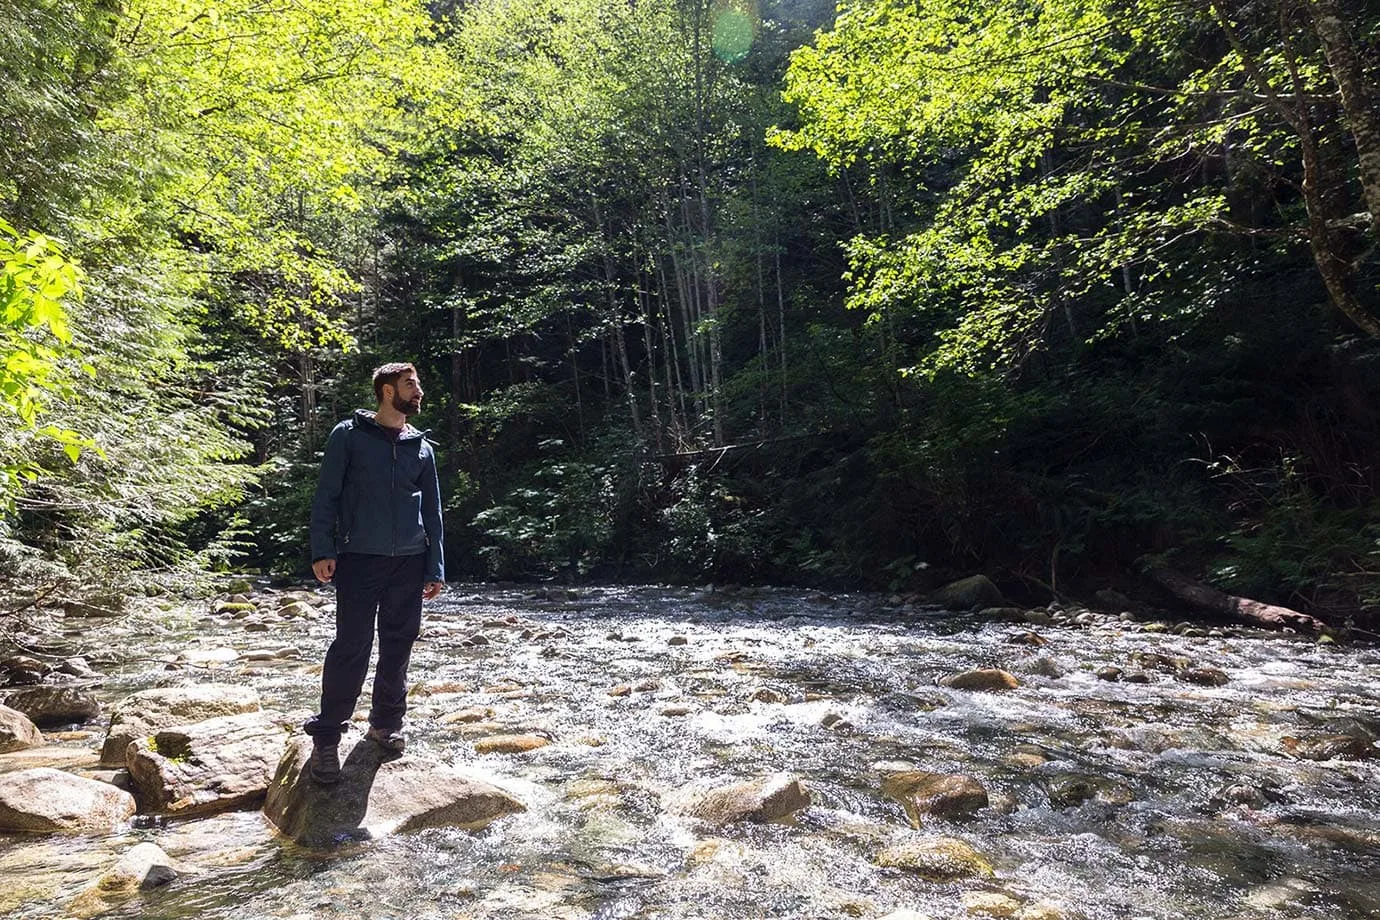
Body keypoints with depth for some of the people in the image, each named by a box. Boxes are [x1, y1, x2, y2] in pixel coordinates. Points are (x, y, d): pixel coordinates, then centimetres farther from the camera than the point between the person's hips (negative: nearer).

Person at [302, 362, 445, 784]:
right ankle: (326, 738, 5)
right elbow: (326, 495, 0)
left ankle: (386, 723, 25)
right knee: (352, 647, -6)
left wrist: (435, 568, 10)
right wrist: (322, 550, -10)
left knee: (398, 647, 9)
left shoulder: (422, 447, 13)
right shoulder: (349, 435, 2)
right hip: (359, 560, -4)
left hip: (409, 562, 4)